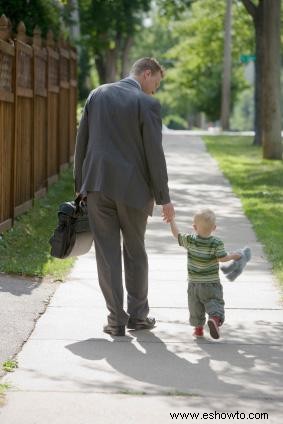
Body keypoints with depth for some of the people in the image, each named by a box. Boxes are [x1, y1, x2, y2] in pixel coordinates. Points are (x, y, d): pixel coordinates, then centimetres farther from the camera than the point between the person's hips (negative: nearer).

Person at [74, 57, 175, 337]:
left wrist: (80, 185, 15)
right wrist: (164, 198, -3)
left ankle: (117, 319, 5)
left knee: (107, 254, 5)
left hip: (98, 185, 2)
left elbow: (81, 142, 8)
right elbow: (154, 154, -9)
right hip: (133, 188, -2)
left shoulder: (97, 94, 7)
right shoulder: (147, 104, -7)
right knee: (135, 252, 13)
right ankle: (138, 315, 21)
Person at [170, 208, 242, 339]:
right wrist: (233, 256, 2)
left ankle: (198, 328, 22)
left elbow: (177, 235, 3)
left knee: (195, 306, 16)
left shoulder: (190, 240, -7)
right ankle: (215, 319, -31)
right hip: (211, 284, -2)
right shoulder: (216, 243, -13)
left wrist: (171, 220, 13)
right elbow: (222, 258, -16)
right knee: (215, 304, -4)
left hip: (194, 283, 3)